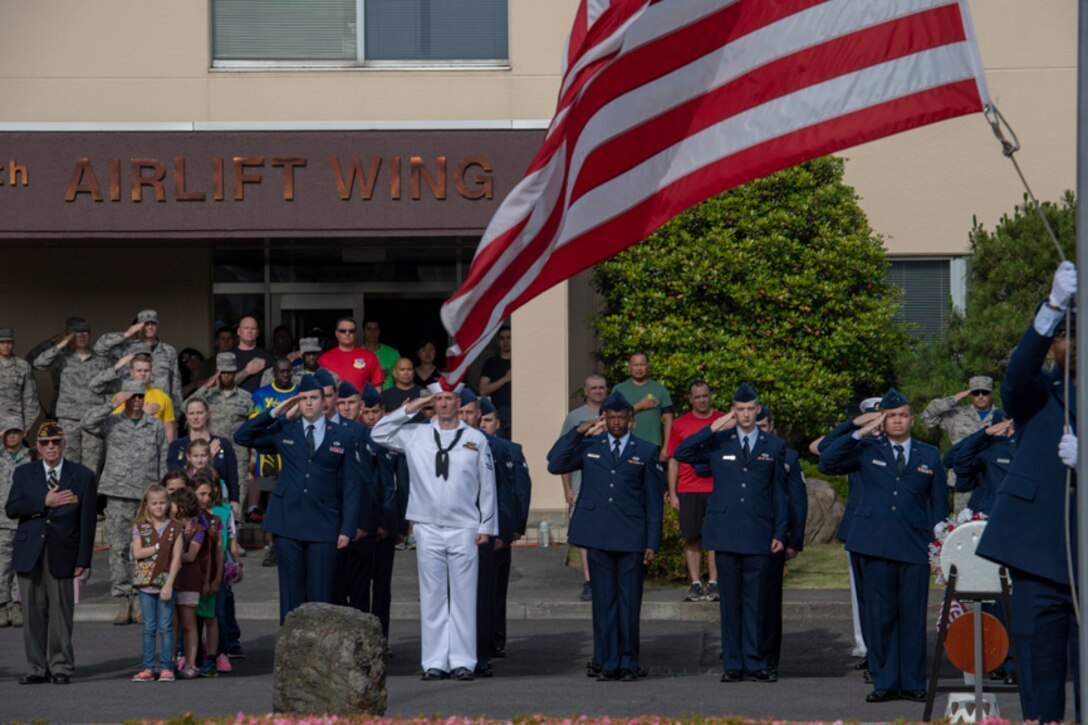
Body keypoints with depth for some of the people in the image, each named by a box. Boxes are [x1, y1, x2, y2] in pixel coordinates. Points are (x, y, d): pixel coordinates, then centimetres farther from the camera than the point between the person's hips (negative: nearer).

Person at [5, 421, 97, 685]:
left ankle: (61, 666, 6)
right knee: (33, 613, 2)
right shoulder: (24, 473, 11)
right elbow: (11, 509, -1)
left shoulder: (82, 476, 4)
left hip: (61, 554, -2)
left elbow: (87, 520, 2)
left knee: (60, 612, -2)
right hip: (29, 553, 2)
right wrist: (45, 502, -12)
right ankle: (38, 668, 8)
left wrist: (83, 559, -4)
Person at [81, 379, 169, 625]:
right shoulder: (111, 423, 6)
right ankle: (122, 602, 3)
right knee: (119, 549, -1)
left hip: (148, 497, 1)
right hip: (118, 496, -1)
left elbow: (163, 464, 12)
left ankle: (141, 604, 4)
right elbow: (87, 422, -14)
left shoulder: (156, 427, 11)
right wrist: (112, 404, -12)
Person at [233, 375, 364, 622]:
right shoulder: (284, 430, 10)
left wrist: (347, 528, -3)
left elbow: (352, 484, 4)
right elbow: (242, 437, 6)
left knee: (320, 595, -1)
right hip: (288, 524, 1)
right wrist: (275, 413, -2)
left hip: (324, 526, -1)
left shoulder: (343, 436, 6)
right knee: (291, 593, 4)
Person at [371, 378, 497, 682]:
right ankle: (435, 662, 6)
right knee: (432, 598, 2)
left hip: (464, 530, -1)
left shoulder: (476, 439, 6)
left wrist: (486, 527, 4)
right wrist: (409, 409, 0)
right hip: (428, 529, 1)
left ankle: (462, 662, 3)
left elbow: (487, 486, 7)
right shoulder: (415, 435, 7)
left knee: (463, 598, 0)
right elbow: (378, 434, 6)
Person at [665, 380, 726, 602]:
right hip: (688, 490, 1)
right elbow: (673, 461, 10)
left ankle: (713, 584, 0)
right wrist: (672, 494, 4)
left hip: (717, 489, -1)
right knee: (692, 538, 0)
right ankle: (695, 584, 5)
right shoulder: (680, 425, 8)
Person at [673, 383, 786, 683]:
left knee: (757, 600, -1)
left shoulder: (774, 446, 11)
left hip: (759, 535, 0)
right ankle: (733, 664, 7)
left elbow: (779, 493, 12)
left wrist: (780, 533, 5)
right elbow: (681, 454, -5)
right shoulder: (718, 443, 8)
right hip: (726, 532, 0)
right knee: (730, 600, 3)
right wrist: (714, 428, -10)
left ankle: (757, 663, 5)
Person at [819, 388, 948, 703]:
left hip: (914, 546, 0)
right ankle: (885, 682, 6)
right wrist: (859, 434, -5)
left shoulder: (929, 456, 15)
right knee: (880, 615, 1)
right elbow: (827, 463, -1)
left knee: (913, 616, 0)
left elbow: (938, 503, 14)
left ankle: (913, 683, 6)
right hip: (875, 546, 0)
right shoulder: (867, 450, 11)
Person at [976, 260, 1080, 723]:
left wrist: (1082, 458, -17)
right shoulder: (1037, 393, 9)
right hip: (1039, 549, -1)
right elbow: (1019, 370, -14)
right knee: (1039, 670, 0)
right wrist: (1055, 305, -28)